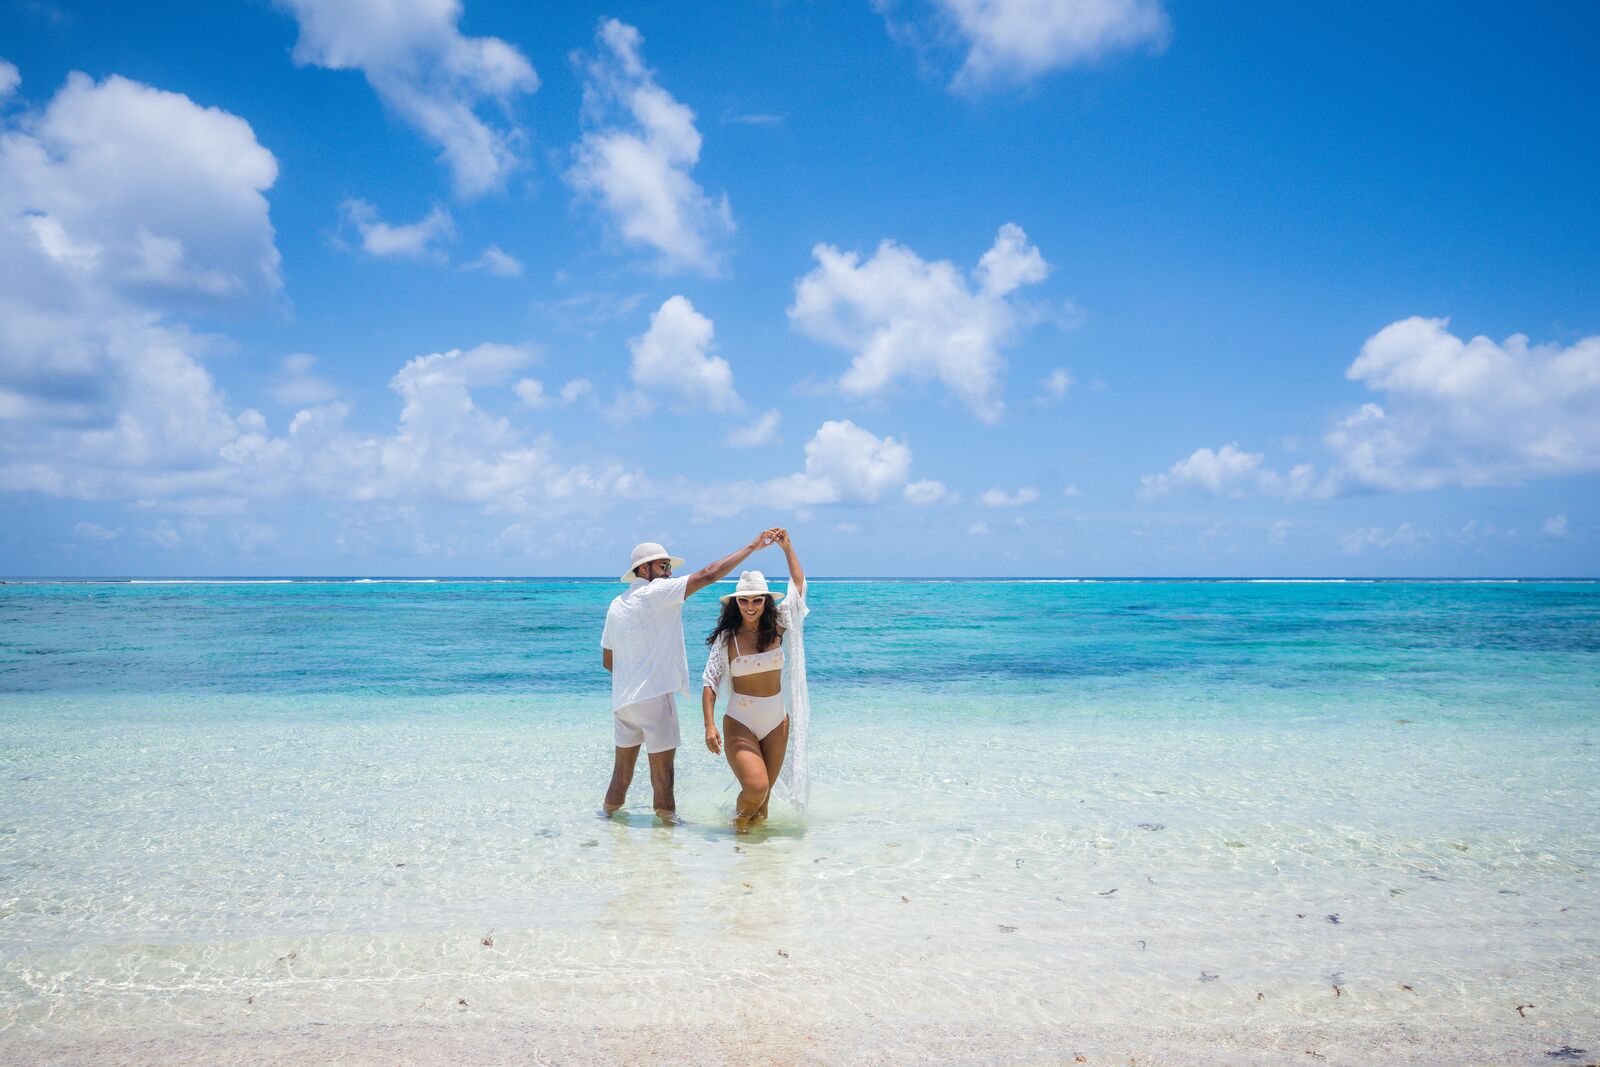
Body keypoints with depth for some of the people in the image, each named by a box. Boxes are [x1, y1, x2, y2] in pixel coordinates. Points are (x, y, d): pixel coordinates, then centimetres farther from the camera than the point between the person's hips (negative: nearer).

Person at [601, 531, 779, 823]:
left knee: (622, 770, 18)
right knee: (662, 771, 0)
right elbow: (708, 574, -13)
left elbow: (608, 661, 19)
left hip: (622, 699, 8)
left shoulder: (616, 606, 13)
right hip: (654, 697, -8)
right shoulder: (655, 592, -9)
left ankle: (609, 813, 27)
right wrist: (752, 546, -8)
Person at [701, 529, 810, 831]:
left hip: (777, 723, 4)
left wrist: (787, 547, 10)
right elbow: (709, 682, -7)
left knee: (765, 790, 10)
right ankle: (740, 819, 11)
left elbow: (799, 583, 9)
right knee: (756, 787, -19)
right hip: (740, 723, -3)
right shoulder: (726, 638, -7)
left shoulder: (777, 626, 1)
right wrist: (710, 726, -16)